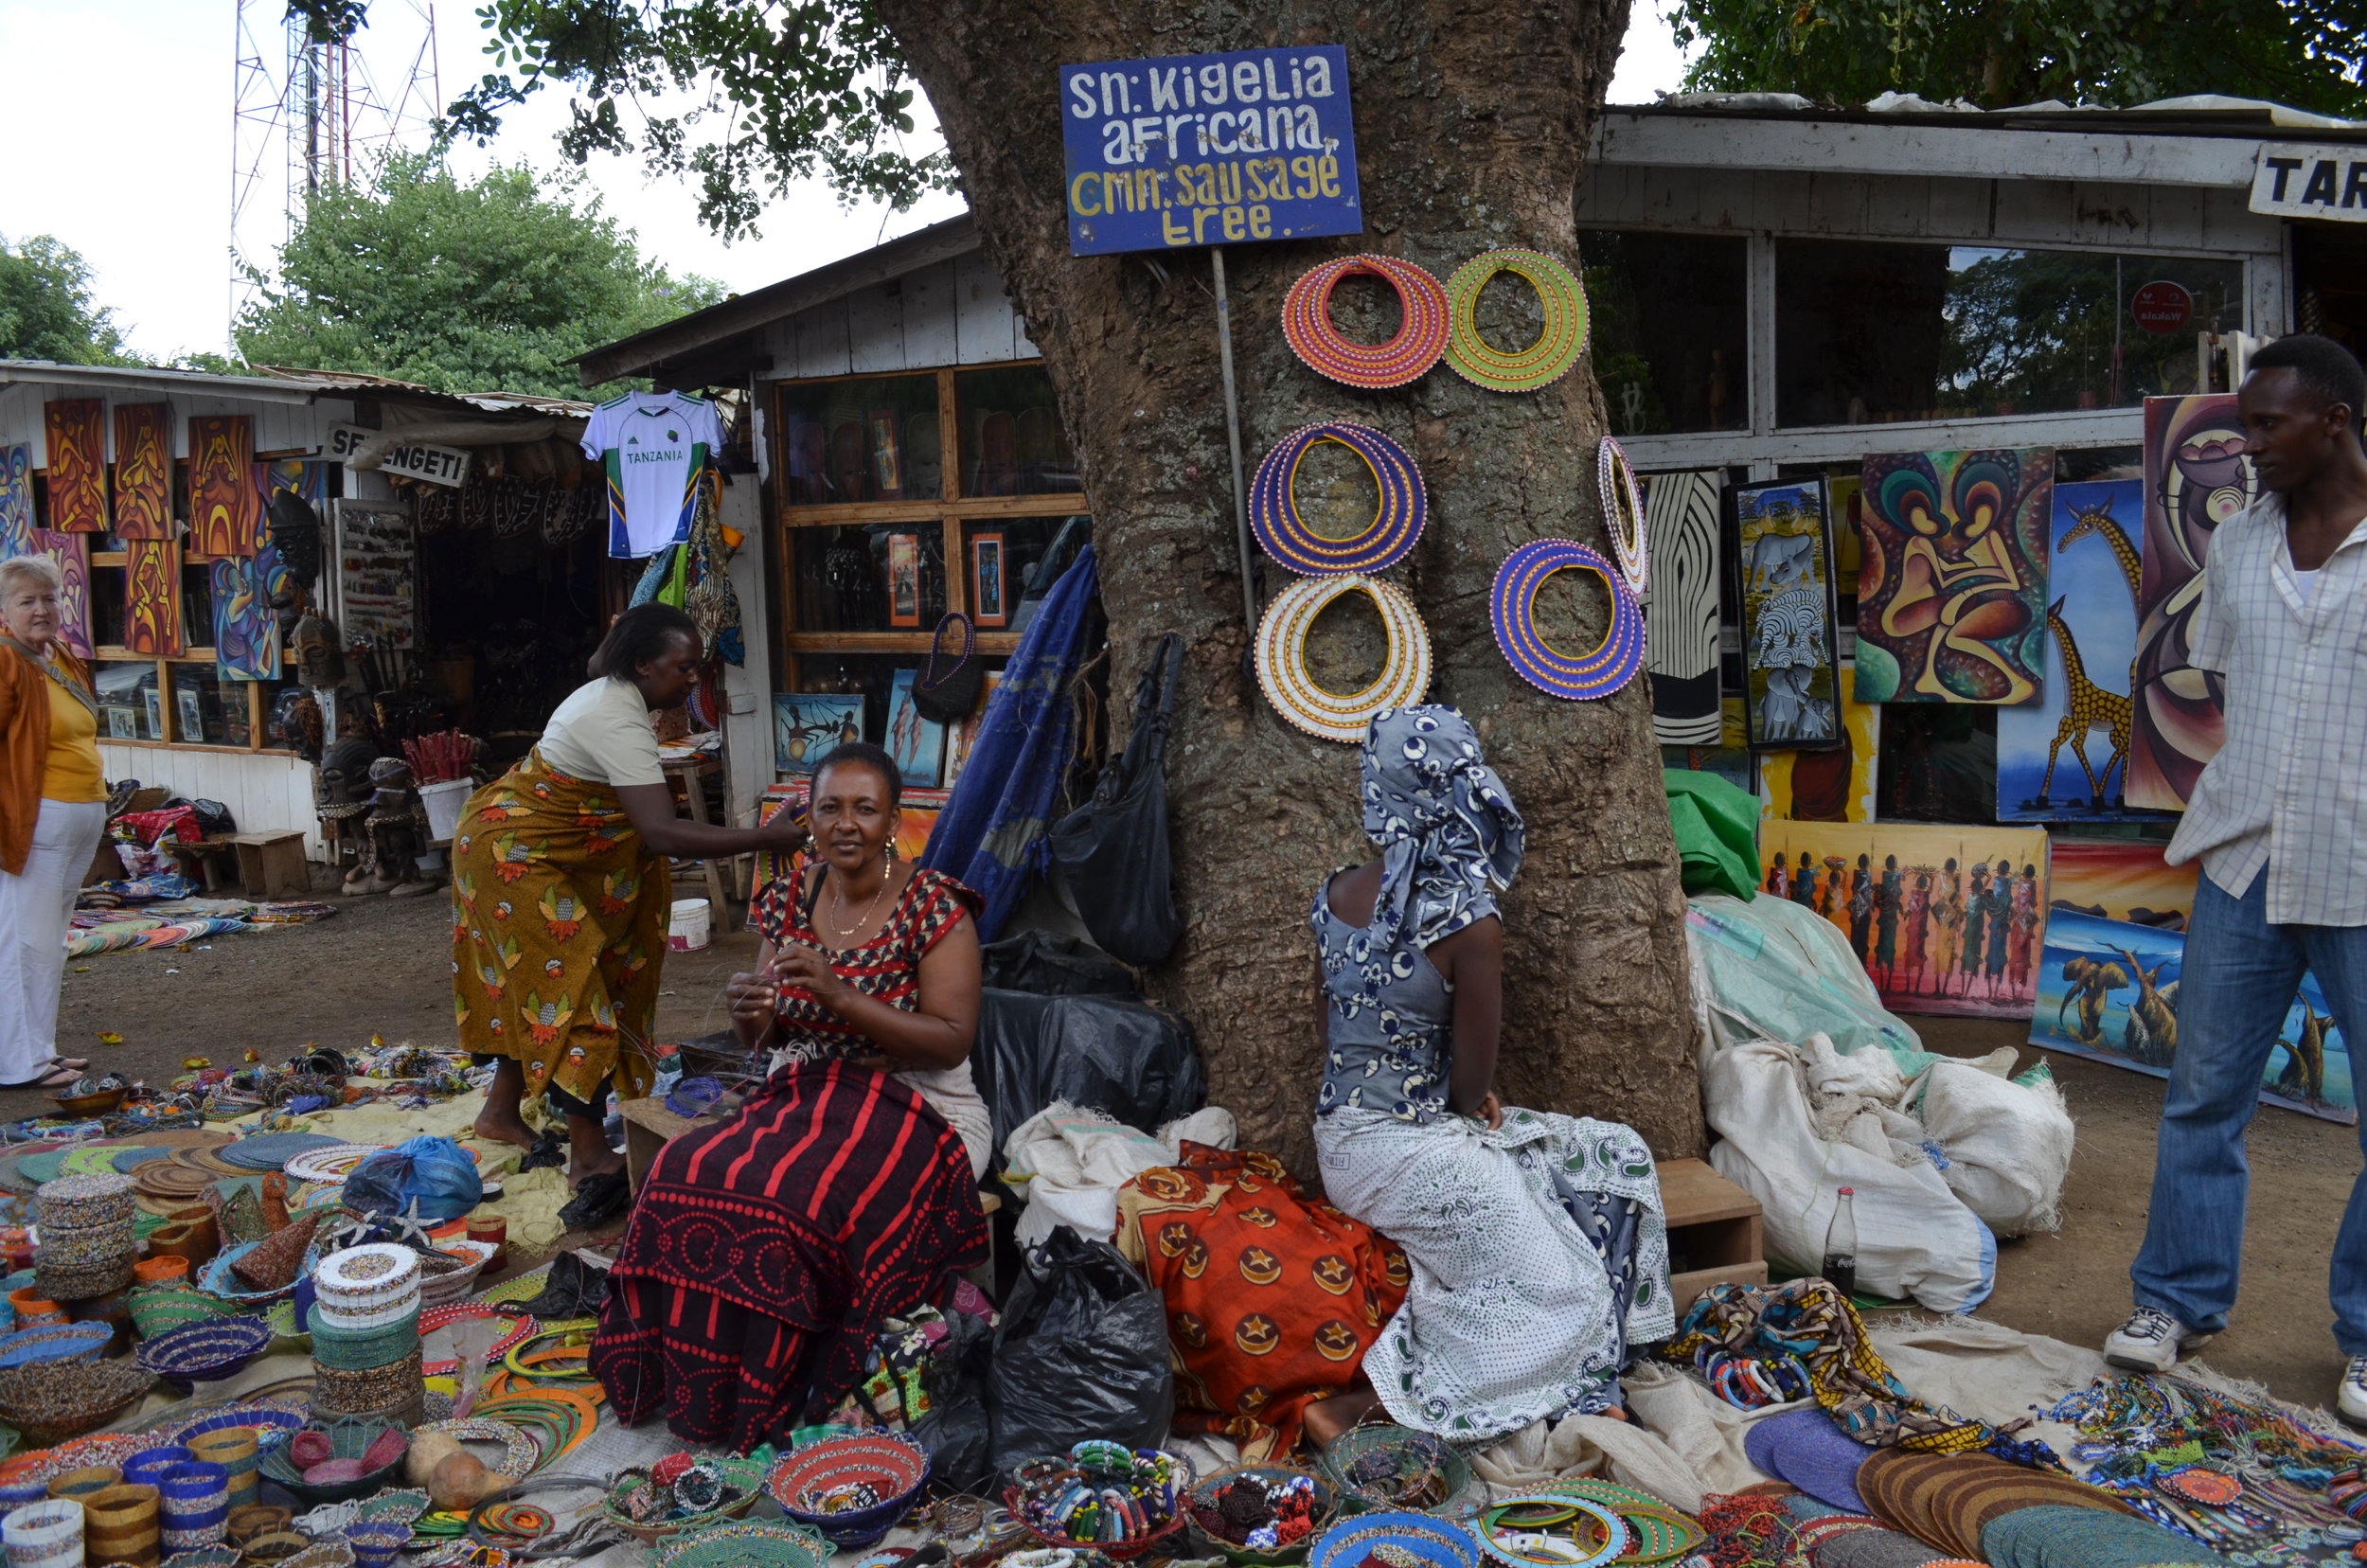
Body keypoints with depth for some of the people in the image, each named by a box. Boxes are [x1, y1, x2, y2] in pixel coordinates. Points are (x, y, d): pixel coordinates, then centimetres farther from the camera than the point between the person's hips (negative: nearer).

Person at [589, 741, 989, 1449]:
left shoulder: (935, 906, -11)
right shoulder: (790, 899, 5)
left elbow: (952, 1041, -17)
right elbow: (765, 1038, 11)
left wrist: (840, 997, -27)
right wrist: (748, 1012, -14)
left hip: (913, 1106, -5)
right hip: (804, 1095, 5)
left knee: (788, 1202, -31)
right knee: (685, 1173, -22)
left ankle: (767, 1404, -8)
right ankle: (691, 1380, -4)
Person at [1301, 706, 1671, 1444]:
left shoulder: (1336, 896, 0)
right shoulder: (1468, 921, -22)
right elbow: (1473, 1085, -15)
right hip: (1413, 1153, -8)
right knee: (1564, 1299, 0)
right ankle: (1358, 1405, -6)